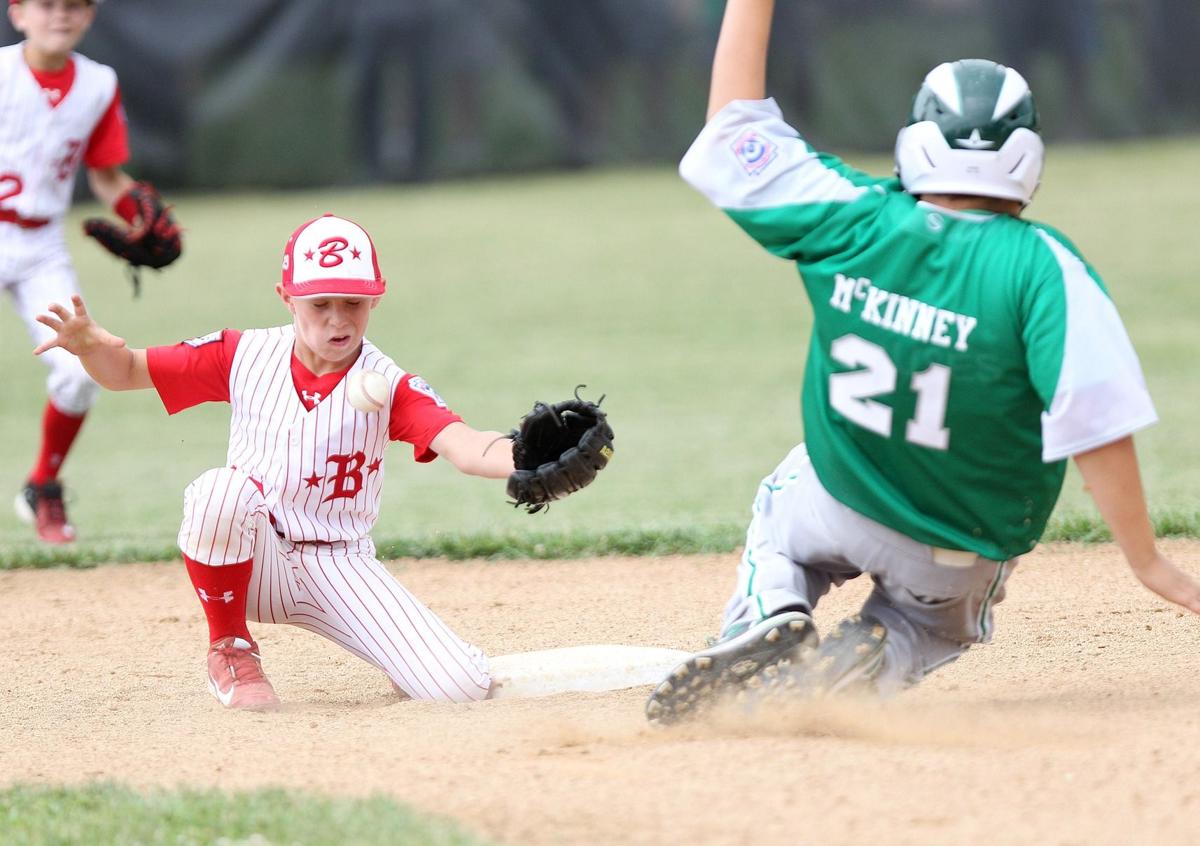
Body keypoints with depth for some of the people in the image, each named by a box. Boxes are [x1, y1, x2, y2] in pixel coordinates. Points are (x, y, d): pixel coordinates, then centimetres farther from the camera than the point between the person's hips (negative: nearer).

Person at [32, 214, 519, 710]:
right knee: (223, 489, -36)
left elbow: (460, 445, -25)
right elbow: (125, 371, 4)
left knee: (463, 687, -21)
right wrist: (90, 344, -21)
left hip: (342, 569, -1)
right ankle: (230, 650, -12)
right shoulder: (246, 356, -2)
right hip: (255, 561, 1)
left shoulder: (389, 385, -8)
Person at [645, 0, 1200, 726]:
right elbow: (1094, 421, -30)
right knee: (936, 624, 33)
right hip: (972, 544, -1)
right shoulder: (1040, 266, -26)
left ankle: (770, 618, 0)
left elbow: (735, 121, -5)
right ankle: (860, 665, -4)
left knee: (780, 514, 36)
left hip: (845, 500, 1)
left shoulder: (853, 222, -17)